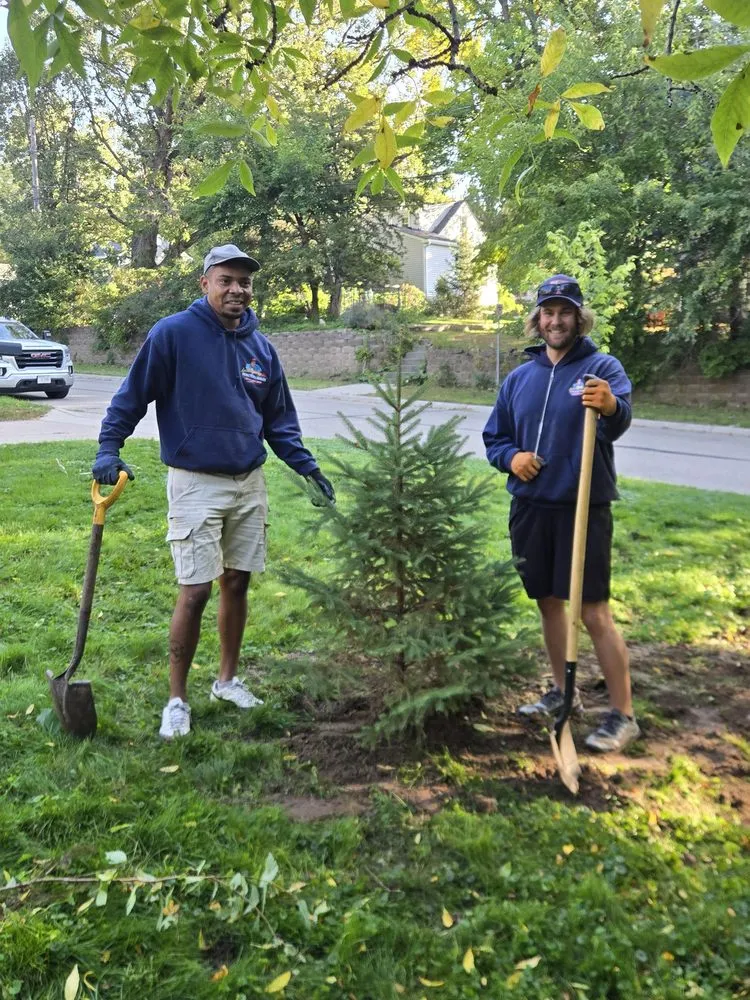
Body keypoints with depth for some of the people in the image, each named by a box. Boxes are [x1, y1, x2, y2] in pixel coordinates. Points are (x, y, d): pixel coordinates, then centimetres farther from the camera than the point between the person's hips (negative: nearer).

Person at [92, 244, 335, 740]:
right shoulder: (173, 333, -9)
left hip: (250, 483, 5)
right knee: (195, 592, -6)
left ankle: (229, 679, 30)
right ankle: (177, 699, 11)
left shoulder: (261, 346, 6)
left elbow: (279, 419, 13)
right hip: (196, 483, -5)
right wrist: (109, 449, -15)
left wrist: (308, 468, 7)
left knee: (237, 583, 12)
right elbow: (132, 395, -5)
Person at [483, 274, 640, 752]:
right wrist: (510, 456, -6)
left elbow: (620, 418, -27)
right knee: (549, 602, 15)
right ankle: (563, 692, 32)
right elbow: (494, 438, 16)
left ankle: (623, 715, 7)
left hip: (584, 508, -5)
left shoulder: (603, 367, -6)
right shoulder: (519, 379, 10)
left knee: (595, 613, -6)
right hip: (531, 508, 5)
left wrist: (610, 406, -50)